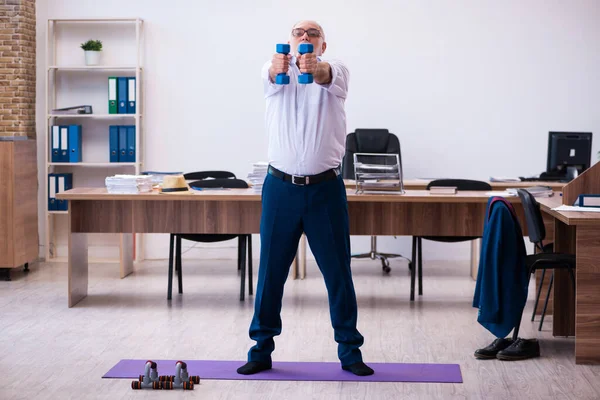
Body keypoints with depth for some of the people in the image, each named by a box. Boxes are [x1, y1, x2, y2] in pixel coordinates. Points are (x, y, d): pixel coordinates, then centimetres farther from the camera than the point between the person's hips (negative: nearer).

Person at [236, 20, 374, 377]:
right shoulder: (275, 69, 4)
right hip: (281, 186, 1)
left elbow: (327, 76, -24)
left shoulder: (336, 70, 2)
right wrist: (278, 67, -47)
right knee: (271, 270, 6)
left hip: (326, 187, -1)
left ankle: (350, 351, 16)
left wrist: (316, 68, -49)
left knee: (338, 271, 4)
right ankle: (262, 349, 18)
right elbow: (272, 74, -22)